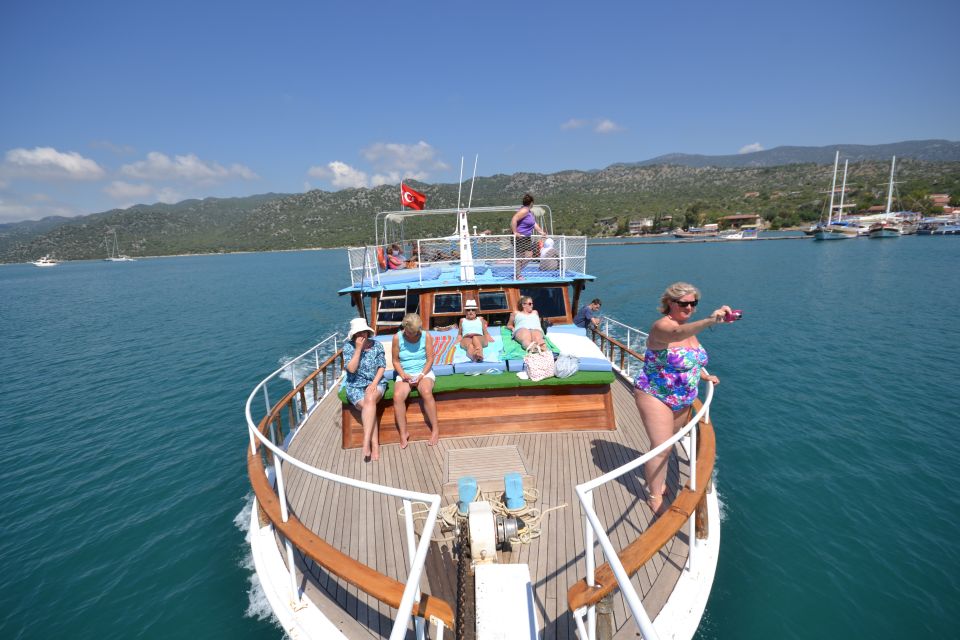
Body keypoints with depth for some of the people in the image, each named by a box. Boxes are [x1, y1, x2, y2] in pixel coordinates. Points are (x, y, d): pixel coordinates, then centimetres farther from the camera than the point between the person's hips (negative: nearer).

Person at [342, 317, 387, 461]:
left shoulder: (377, 345, 0)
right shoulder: (348, 346, -4)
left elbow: (382, 367, 1)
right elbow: (351, 369, -14)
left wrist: (374, 383, -14)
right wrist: (358, 349, -19)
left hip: (376, 383, 0)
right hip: (355, 386, 0)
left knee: (370, 400, -34)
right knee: (368, 406, -28)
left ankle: (366, 443, -35)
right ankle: (375, 446, -20)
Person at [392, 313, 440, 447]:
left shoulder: (426, 336, -5)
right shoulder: (397, 338, -4)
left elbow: (430, 359, -3)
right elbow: (395, 361, 2)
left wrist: (421, 375, -16)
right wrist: (403, 375, -14)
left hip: (424, 372, -1)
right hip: (404, 374, 1)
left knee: (426, 392, -33)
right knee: (397, 396, -29)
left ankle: (435, 428, -17)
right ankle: (403, 432, -14)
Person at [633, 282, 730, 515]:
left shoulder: (688, 327, 4)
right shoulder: (662, 326, -23)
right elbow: (676, 334, -50)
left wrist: (705, 376, 10)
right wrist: (709, 321, -63)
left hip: (683, 400, 9)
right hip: (656, 397, -8)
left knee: (667, 442, 22)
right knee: (661, 447, -5)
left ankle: (657, 479, 45)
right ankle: (655, 497, 15)